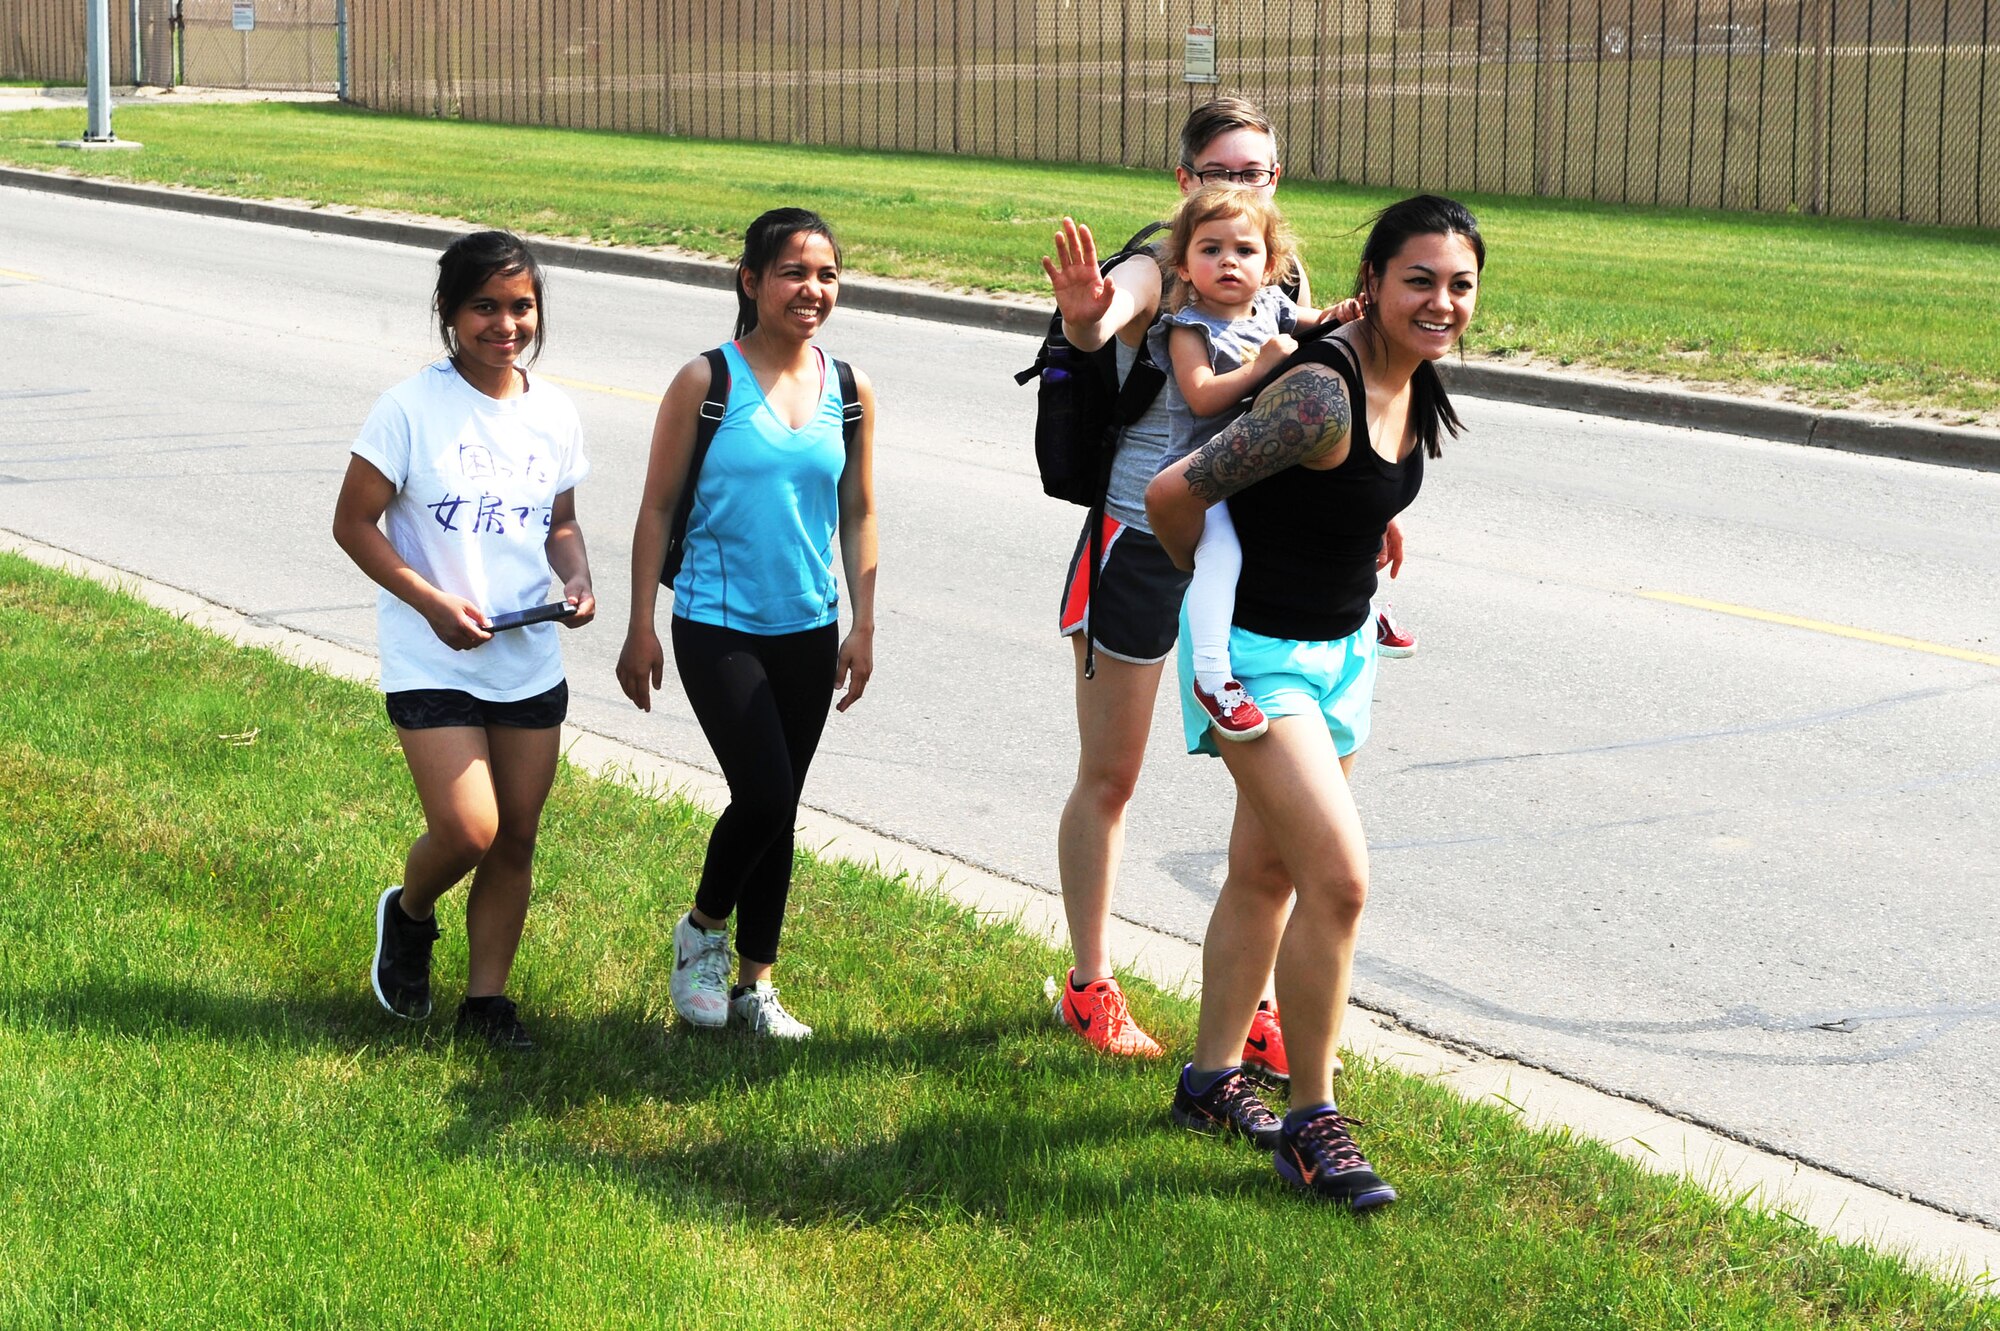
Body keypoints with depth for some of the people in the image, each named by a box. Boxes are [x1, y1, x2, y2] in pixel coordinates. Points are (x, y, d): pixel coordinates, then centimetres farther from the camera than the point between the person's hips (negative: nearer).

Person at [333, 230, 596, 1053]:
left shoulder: (555, 416, 3)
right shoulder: (412, 409, -12)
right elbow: (354, 523, -8)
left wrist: (577, 580, -6)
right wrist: (432, 601, -19)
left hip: (531, 665, 5)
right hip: (433, 665, -5)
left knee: (516, 839, 9)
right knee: (467, 831, -14)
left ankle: (487, 997, 25)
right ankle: (408, 915, 20)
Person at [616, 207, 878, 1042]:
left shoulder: (848, 393, 4)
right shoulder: (707, 382, -8)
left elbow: (857, 514, 12)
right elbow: (658, 507, -4)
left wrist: (863, 626, 6)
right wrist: (640, 628, -5)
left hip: (809, 630, 4)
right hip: (718, 628, -4)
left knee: (779, 809, 10)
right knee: (763, 795, -13)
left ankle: (755, 984, 21)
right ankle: (703, 929, 15)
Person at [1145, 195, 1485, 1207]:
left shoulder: (1413, 384, -1)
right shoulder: (1325, 396, -28)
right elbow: (1173, 493, -25)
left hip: (1340, 649, 9)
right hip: (1259, 654, -9)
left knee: (1267, 872, 17)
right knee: (1339, 877, -15)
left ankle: (1210, 1080, 31)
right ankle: (1311, 1125, -4)